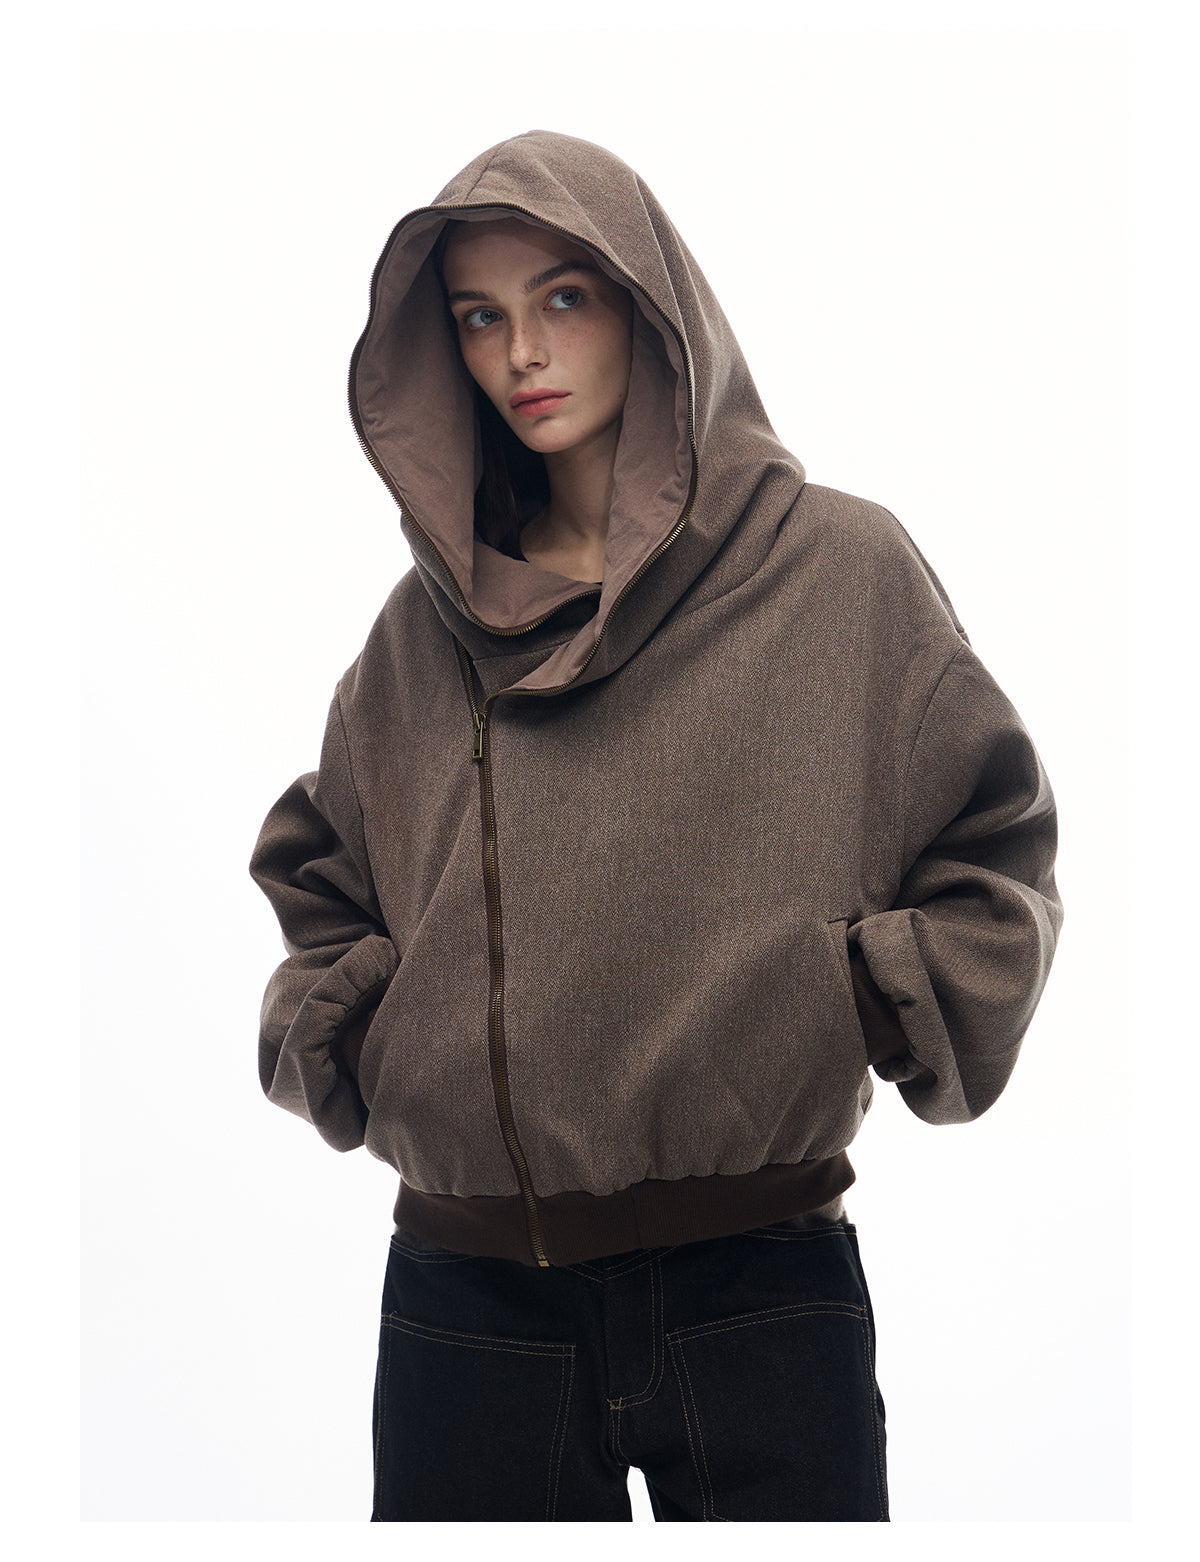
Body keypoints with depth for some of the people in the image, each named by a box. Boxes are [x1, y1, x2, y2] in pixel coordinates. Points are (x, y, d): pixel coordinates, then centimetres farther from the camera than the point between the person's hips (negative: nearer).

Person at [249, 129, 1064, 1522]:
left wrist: (864, 1010, -6)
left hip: (758, 1292, -2)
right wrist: (330, 1038, 5)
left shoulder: (840, 568, 0)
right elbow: (315, 870, 21)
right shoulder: (430, 616, 9)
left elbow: (994, 845, 5)